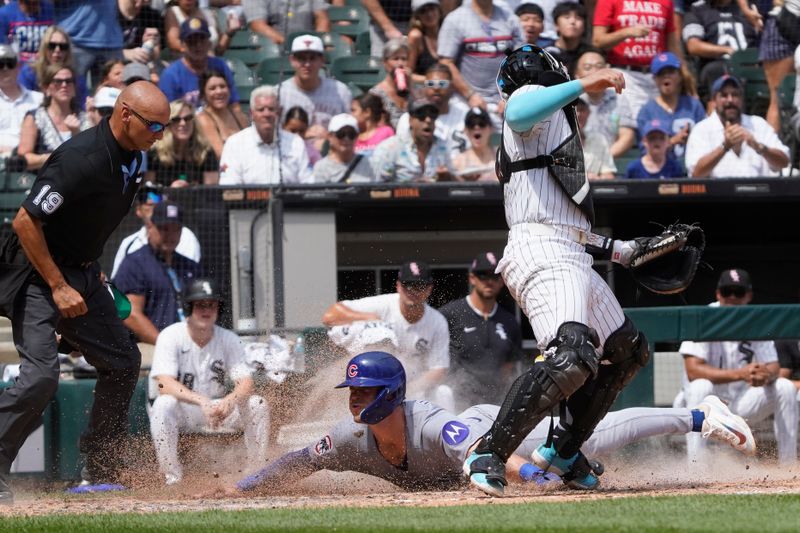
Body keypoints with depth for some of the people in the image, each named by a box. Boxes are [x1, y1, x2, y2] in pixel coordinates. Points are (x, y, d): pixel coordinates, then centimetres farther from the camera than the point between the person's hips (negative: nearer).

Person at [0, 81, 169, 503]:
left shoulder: (133, 159, 1)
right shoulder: (82, 159, -27)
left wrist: (89, 272, 16)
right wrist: (58, 287, -23)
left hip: (82, 274, 9)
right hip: (37, 274, -9)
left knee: (122, 361, 11)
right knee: (41, 374, -21)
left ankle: (99, 474, 21)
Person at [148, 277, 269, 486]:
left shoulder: (228, 339, -5)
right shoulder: (171, 336, -16)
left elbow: (245, 383, -14)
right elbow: (164, 384, -29)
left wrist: (228, 402, -39)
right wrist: (202, 402, -43)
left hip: (215, 408, 3)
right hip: (180, 412, -3)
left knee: (257, 404, -18)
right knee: (164, 404, -37)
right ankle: (172, 478, -28)